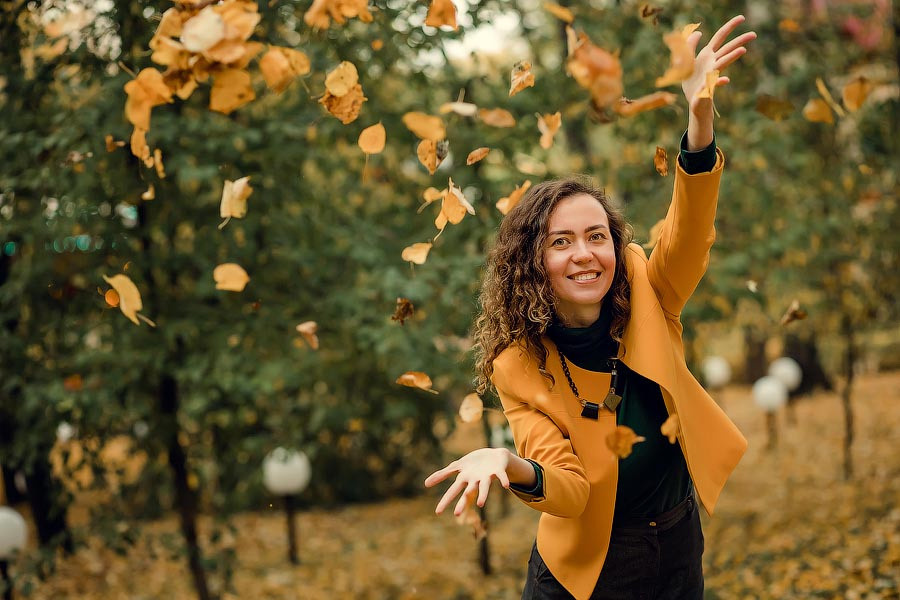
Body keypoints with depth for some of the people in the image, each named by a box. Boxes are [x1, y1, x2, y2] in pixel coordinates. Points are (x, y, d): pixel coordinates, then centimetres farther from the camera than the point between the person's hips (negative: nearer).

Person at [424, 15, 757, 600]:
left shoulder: (646, 298, -10)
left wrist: (701, 116, -45)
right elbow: (570, 493, -23)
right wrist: (509, 466, -46)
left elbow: (690, 230, -28)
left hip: (680, 550, 3)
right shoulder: (517, 365, -16)